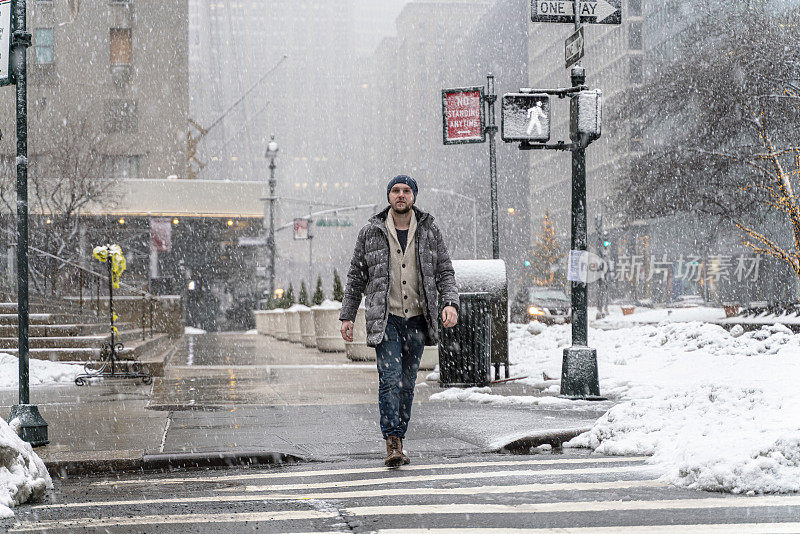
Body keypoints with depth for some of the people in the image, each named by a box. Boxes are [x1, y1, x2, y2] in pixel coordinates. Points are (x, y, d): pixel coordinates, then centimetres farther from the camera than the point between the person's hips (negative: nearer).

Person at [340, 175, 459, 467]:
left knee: (407, 383, 8)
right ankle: (392, 444, -13)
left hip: (417, 320, 2)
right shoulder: (371, 232, 2)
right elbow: (356, 277, 7)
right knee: (390, 379, -14)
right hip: (385, 320, -2)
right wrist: (347, 316, 4)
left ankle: (398, 440, 20)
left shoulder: (430, 232, 5)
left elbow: (445, 273, 6)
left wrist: (450, 303, -12)